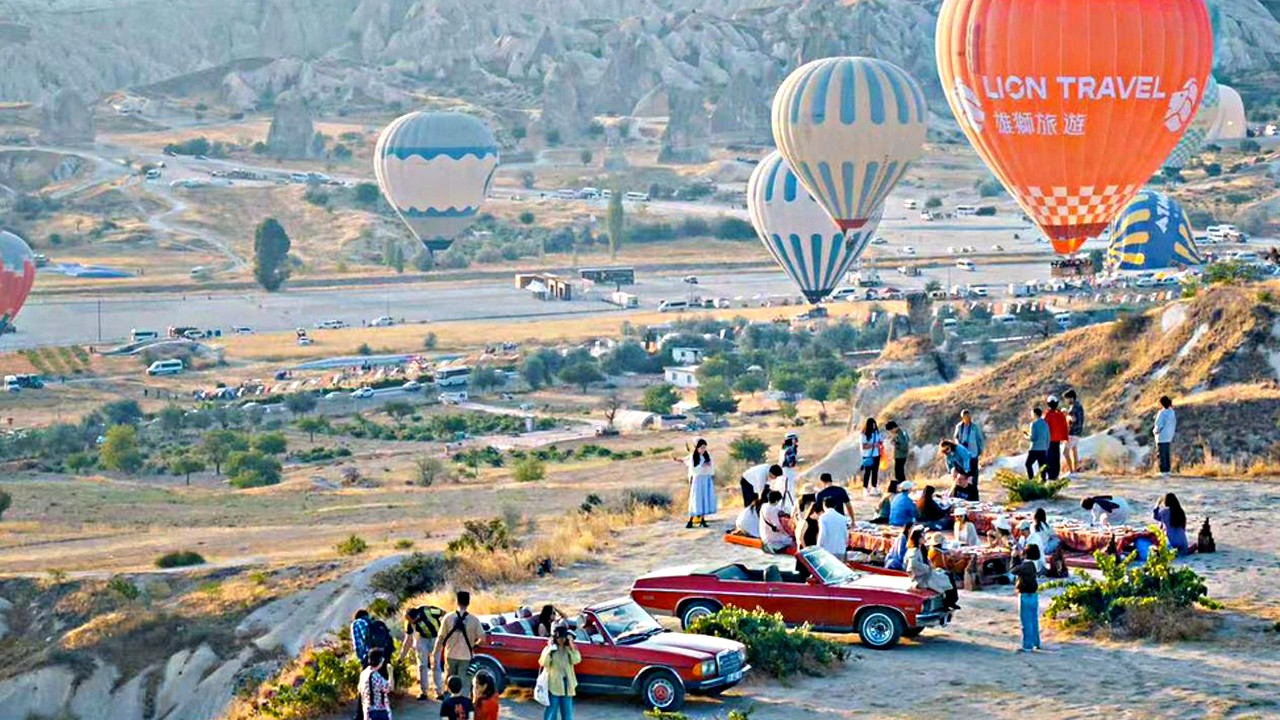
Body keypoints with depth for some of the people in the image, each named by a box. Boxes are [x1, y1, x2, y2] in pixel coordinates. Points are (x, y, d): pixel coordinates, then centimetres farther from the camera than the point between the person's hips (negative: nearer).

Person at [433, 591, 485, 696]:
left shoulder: (448, 617, -5)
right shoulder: (474, 620, -6)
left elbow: (441, 638, -4)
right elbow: (482, 638, -7)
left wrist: (436, 653, 5)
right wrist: (474, 644, 14)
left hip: (451, 656, 1)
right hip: (466, 656, -1)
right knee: (464, 684, 1)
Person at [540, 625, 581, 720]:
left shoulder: (569, 650, 8)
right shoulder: (549, 649, -1)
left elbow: (576, 660, -11)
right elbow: (544, 663, -16)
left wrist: (572, 645, -12)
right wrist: (549, 649, -18)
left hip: (567, 687, 3)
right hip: (554, 686, -3)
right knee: (551, 711, -2)